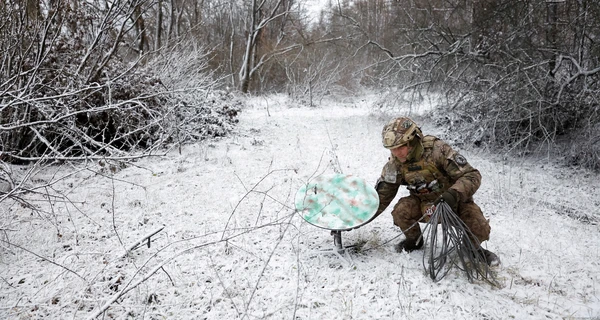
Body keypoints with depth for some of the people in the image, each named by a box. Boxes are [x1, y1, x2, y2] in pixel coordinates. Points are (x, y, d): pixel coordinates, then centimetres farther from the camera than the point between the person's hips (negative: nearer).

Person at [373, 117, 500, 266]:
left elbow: (472, 175, -29)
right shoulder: (395, 164, -14)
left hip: (454, 201, -3)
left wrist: (453, 194, -46)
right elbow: (382, 195, -3)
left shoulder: (437, 150, -28)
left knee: (480, 230, -25)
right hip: (424, 204, 3)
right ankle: (414, 240, 6)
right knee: (401, 211, -26)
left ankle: (474, 247, 13)